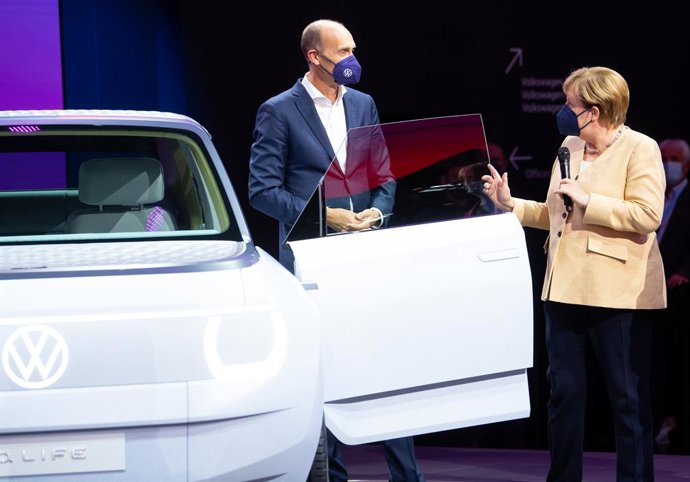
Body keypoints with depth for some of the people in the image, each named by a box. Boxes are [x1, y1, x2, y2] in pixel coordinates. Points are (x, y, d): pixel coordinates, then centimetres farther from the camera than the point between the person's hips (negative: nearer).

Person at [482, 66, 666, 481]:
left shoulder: (640, 149, -8)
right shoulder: (569, 146, 14)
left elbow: (647, 215, -19)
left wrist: (587, 201, -19)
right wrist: (511, 205, 9)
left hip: (618, 292, -7)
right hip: (567, 289, 7)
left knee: (629, 398, 1)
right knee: (564, 390, 9)